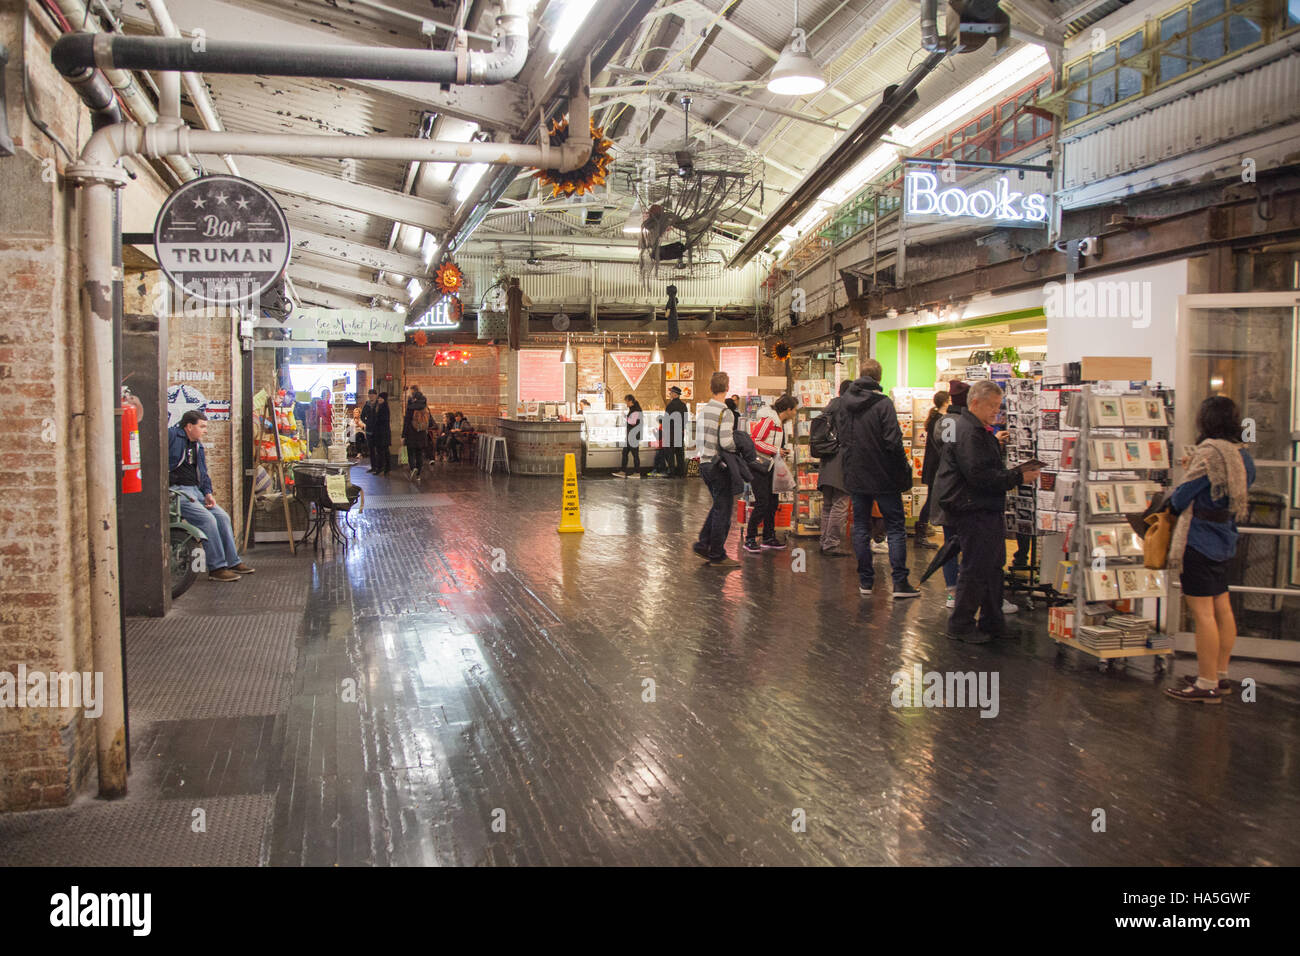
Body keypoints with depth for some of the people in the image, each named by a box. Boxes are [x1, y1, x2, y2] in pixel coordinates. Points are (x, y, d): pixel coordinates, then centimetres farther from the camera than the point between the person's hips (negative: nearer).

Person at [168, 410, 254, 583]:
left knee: (222, 516, 0)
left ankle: (233, 562, 9)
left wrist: (208, 494, 8)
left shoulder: (198, 446, 22)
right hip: (176, 490, -9)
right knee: (207, 518, -23)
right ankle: (217, 568, -18)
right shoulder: (171, 435, -6)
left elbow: (203, 473, 25)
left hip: (196, 490, 9)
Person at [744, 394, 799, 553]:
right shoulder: (768, 420, -16)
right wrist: (776, 451, -18)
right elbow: (754, 441, -20)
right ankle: (749, 539, 0)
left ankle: (769, 538, 20)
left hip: (770, 467, 10)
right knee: (762, 504, -10)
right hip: (759, 466, -10)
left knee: (773, 502, 10)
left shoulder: (781, 423, 14)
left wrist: (782, 452, 9)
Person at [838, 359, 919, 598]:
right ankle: (900, 582, -2)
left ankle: (865, 581, 13)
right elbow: (893, 442, -16)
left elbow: (839, 437, 13)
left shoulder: (845, 404, 4)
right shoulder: (883, 403, -14)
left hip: (855, 477, 5)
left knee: (861, 527, 11)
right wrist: (904, 470, -7)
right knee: (896, 528, 3)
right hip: (883, 478, -5)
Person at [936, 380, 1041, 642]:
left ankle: (992, 623, 25)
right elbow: (980, 475, -24)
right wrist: (1018, 478, -18)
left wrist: (1014, 472, 9)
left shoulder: (979, 430, 18)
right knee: (976, 568, -4)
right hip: (973, 511, -11)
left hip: (985, 510, 11)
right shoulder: (968, 432, -18)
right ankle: (960, 625, 8)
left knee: (993, 564, 16)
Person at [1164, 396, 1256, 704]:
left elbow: (1179, 499, -14)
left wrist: (1171, 501, 7)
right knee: (1222, 607, 15)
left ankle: (1207, 686, -1)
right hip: (1224, 541, 9)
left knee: (1203, 612, -5)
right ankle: (1220, 676, 26)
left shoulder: (1209, 452, -17)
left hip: (1199, 541, -9)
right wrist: (1193, 470, 15)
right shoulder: (1242, 457, 9)